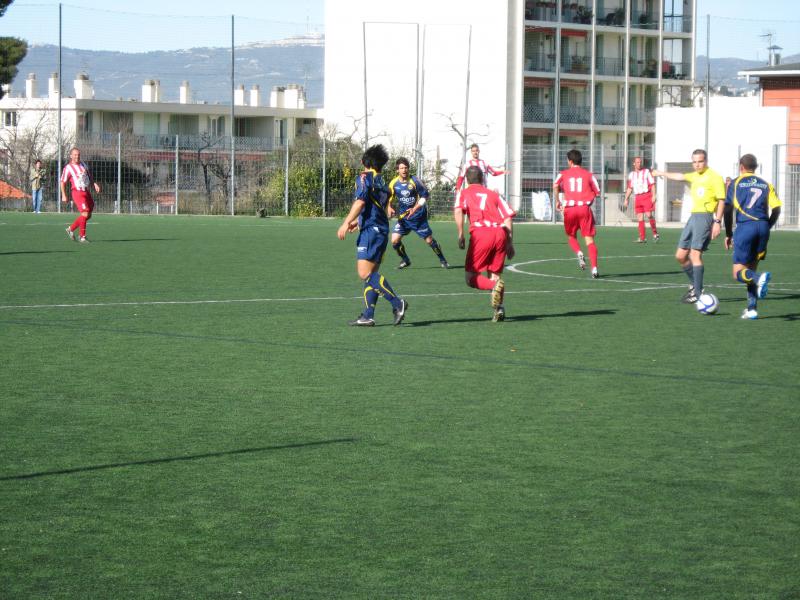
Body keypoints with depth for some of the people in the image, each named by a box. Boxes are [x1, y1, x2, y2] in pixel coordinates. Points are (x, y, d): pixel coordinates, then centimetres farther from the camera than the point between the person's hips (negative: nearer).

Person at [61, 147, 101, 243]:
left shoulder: (83, 165, 14)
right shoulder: (68, 168, -5)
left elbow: (89, 176, 25)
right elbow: (62, 182, -1)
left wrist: (94, 184, 7)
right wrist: (63, 195, -8)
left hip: (86, 192, 7)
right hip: (77, 193, -7)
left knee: (88, 215, 10)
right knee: (85, 214, -17)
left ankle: (71, 229, 25)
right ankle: (82, 237, -6)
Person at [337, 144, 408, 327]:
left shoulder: (364, 178, -4)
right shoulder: (382, 182, 19)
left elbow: (360, 202, -17)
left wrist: (346, 223, -17)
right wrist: (358, 221, 40)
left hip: (370, 230, -9)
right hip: (382, 230, 9)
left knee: (365, 273, -14)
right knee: (371, 274, 8)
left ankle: (397, 303, -18)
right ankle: (368, 315, 3)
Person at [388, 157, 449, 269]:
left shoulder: (414, 181, -15)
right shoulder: (394, 183, -5)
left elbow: (424, 196, -10)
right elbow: (389, 198, 9)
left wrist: (415, 208, -20)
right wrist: (390, 208, -10)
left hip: (418, 216, -3)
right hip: (403, 217, 3)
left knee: (429, 240, 2)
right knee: (395, 240, -10)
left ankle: (442, 260, 22)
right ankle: (405, 260, 13)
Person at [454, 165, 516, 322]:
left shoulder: (464, 193, 19)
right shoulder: (493, 194, 26)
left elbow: (458, 211, -4)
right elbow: (508, 217, 15)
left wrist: (461, 235, -3)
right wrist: (509, 243, 16)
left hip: (480, 232, -3)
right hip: (500, 233, 3)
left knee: (471, 278, 3)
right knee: (495, 274, 15)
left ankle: (495, 285, -26)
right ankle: (498, 308, -6)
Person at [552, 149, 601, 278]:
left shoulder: (564, 174, 9)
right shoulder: (588, 174, 10)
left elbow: (555, 186, -9)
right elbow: (597, 192, 7)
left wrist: (557, 201, 2)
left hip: (569, 209, 0)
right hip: (585, 208, 0)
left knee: (571, 236, 21)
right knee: (589, 239, -1)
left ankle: (579, 253, -8)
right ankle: (594, 268, -12)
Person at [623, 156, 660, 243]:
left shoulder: (646, 171, 2)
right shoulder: (631, 174, 14)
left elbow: (652, 184, -1)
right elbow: (630, 188, 20)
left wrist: (653, 196, -10)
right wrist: (626, 199, 15)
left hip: (647, 196, -4)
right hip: (637, 198, 4)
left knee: (649, 215, -17)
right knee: (640, 218, 1)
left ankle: (655, 234, -4)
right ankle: (642, 238, 4)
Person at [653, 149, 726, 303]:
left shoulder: (714, 177, -6)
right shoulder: (695, 176, 18)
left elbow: (721, 201, -11)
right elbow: (680, 176, 38)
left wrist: (717, 222, -19)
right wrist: (662, 174, 53)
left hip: (705, 217, -9)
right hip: (693, 216, 9)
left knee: (695, 254, -16)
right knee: (680, 256, 10)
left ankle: (697, 293, -15)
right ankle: (694, 285, 25)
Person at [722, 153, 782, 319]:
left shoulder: (735, 183, 6)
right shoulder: (765, 184, 14)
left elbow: (728, 209, 0)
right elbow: (776, 208, 5)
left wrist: (728, 234, 8)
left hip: (745, 226, -4)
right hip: (763, 227, 4)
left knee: (739, 273, -2)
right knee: (751, 269, 17)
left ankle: (759, 278, -34)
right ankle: (752, 309, 9)